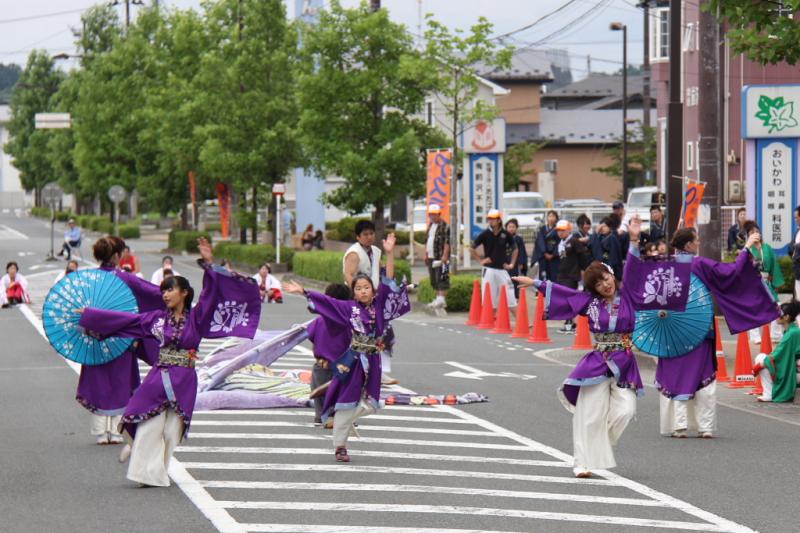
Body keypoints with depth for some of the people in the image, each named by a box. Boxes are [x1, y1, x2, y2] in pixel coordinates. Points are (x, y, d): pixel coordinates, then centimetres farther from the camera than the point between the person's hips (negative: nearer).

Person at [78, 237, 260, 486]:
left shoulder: (196, 317, 2)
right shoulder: (157, 318, 9)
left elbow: (210, 294, -9)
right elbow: (124, 319, 15)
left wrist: (209, 264, -21)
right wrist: (90, 314, 20)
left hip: (183, 383, -2)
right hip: (157, 379, 2)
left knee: (172, 431, 1)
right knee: (149, 428, -4)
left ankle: (156, 473, 9)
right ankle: (149, 473, 2)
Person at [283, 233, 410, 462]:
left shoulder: (379, 305, 4)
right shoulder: (349, 308, 2)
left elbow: (388, 282, -4)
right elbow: (325, 301, 2)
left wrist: (390, 254, -14)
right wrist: (302, 291, -3)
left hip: (372, 361, 3)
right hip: (354, 361, -3)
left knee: (369, 405, 2)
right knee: (347, 402, -1)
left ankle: (341, 421, 31)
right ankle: (339, 446, 6)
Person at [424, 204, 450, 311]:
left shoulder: (444, 226, -9)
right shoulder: (430, 226, 18)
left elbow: (447, 242, -14)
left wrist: (445, 256, -19)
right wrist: (426, 253, 19)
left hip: (440, 257, -9)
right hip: (431, 257, 9)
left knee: (441, 278, -12)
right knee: (434, 280, 12)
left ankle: (442, 299, -15)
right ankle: (438, 298, 20)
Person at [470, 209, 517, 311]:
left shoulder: (505, 234, 2)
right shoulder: (485, 234, -1)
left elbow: (515, 249, 16)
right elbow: (471, 248, 7)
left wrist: (512, 264, 9)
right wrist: (480, 260, 1)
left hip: (502, 269, 1)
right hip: (489, 269, -1)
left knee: (510, 297, -3)